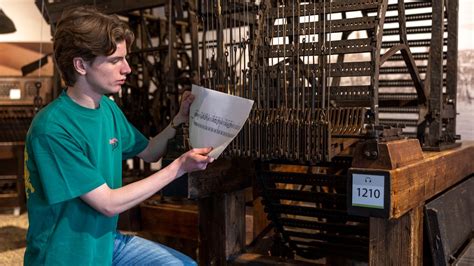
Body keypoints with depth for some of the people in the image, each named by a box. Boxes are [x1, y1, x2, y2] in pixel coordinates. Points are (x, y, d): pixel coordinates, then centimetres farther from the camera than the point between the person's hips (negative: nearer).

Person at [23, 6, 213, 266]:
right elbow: (108, 203, -24)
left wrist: (178, 120, -3)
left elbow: (149, 152, 14)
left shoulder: (108, 108, 0)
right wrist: (178, 167, -22)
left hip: (105, 240, 7)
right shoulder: (52, 128, -25)